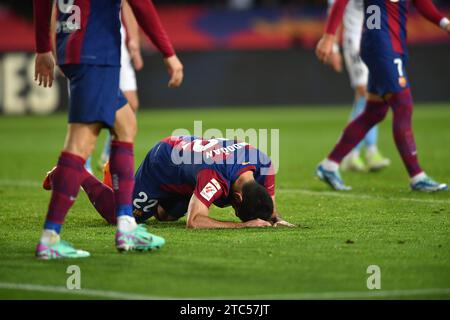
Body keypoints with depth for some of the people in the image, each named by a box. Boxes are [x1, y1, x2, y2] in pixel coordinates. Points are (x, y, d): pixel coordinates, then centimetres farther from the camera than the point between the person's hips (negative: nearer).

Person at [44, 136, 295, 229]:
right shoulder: (215, 176, -48)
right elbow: (194, 222, -53)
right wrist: (243, 224, -55)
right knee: (117, 215, 6)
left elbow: (268, 204, -7)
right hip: (161, 163, -7)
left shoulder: (264, 164, -27)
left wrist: (276, 218, -30)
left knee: (165, 215, 28)